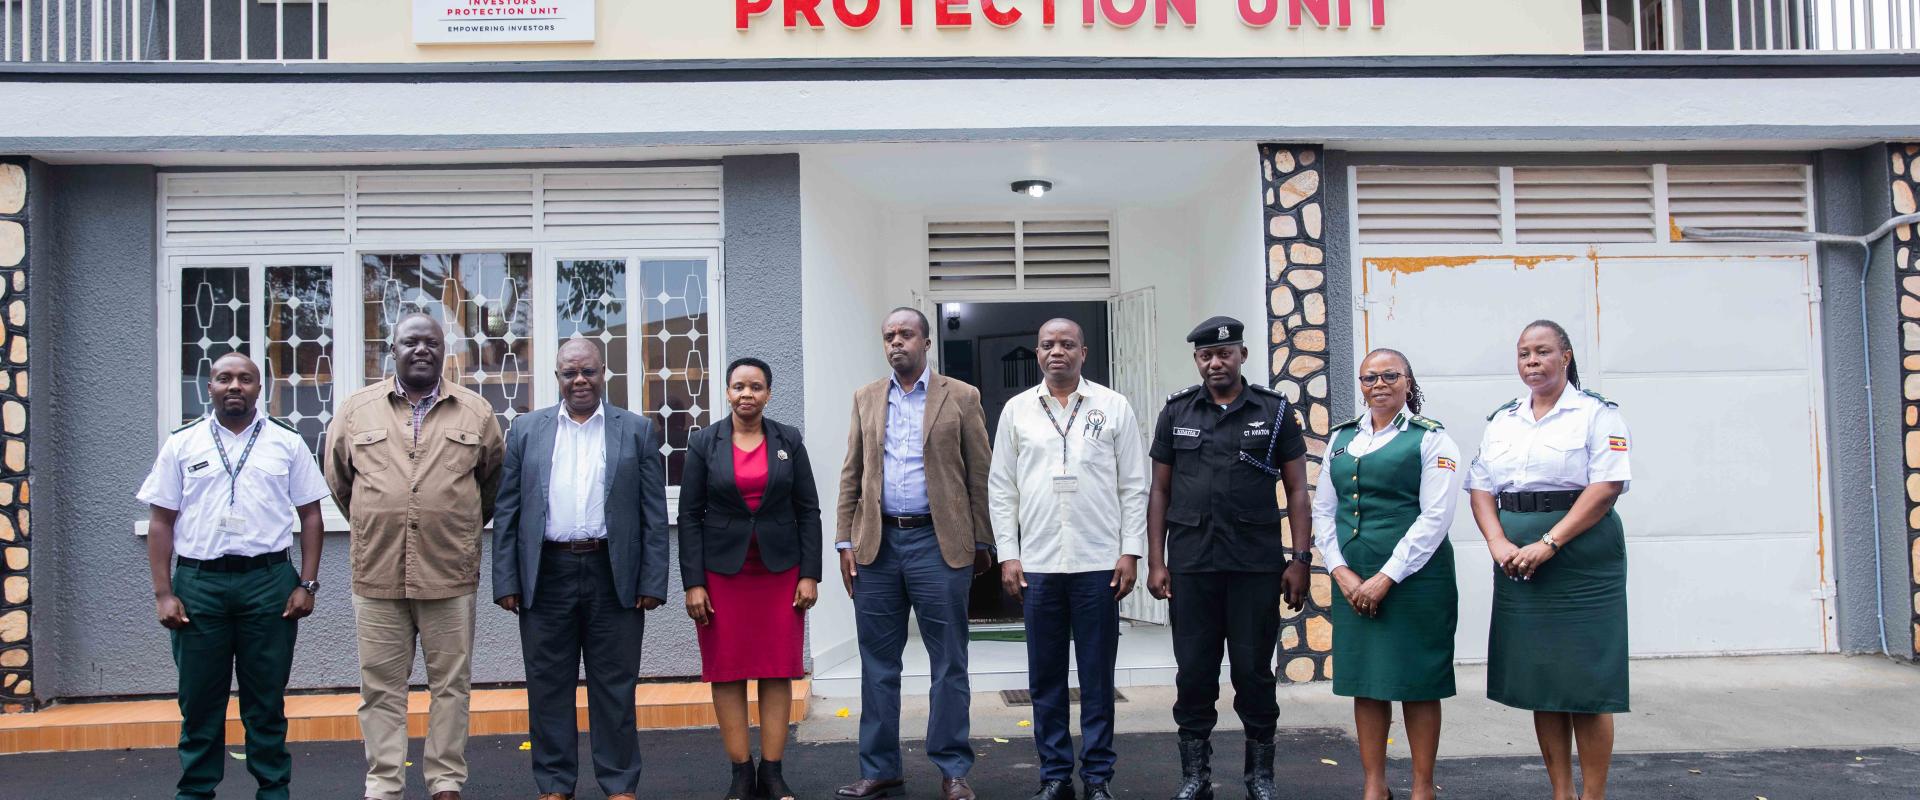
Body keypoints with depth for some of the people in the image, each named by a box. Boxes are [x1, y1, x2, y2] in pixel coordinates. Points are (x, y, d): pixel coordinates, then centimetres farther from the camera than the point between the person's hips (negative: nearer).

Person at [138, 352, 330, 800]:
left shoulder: (287, 443, 6)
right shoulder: (182, 444, 7)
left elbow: (310, 515, 7)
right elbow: (161, 522, 7)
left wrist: (307, 585, -1)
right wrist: (163, 593, 0)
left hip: (268, 581, 0)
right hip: (198, 583, 1)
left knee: (266, 698, 7)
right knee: (199, 700, 7)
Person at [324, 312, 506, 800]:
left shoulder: (476, 411, 6)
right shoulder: (356, 410, 6)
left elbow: (494, 481, 15)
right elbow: (338, 479, 16)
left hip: (450, 575, 0)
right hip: (377, 575, 1)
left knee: (450, 685, 6)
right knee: (381, 688, 6)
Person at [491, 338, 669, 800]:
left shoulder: (637, 431, 5)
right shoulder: (526, 431, 9)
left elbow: (654, 513, 2)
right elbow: (506, 511, 6)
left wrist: (653, 582, -5)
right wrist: (505, 581, -1)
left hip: (614, 576, -1)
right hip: (546, 576, 1)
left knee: (615, 686, 5)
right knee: (549, 686, 7)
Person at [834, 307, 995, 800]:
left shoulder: (961, 398, 3)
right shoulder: (866, 399, 12)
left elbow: (980, 475, 3)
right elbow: (852, 475, 11)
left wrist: (982, 543, 1)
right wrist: (845, 542, 4)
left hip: (939, 543, -3)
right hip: (877, 545, 3)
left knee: (949, 664, 3)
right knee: (878, 663, 8)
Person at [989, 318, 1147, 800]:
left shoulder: (1113, 407, 4)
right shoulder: (1017, 410, 8)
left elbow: (1134, 486, 3)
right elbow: (1001, 488, 8)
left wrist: (1131, 552, -3)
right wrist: (1007, 555, 2)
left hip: (1098, 564, -1)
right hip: (1037, 565, 2)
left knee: (1097, 676, 4)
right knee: (1045, 678, 8)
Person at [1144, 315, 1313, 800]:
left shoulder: (1275, 411, 4)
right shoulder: (1176, 413, 7)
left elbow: (1297, 490, 4)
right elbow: (1160, 491, 9)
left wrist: (1300, 559, -3)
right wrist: (1156, 562, 3)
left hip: (1257, 564, -1)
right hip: (1191, 564, 1)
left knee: (1254, 671, 5)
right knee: (1194, 672, 6)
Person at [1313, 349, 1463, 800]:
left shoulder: (1431, 440, -3)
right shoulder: (1342, 438, 12)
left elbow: (1436, 517, -10)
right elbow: (1323, 510, 11)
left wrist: (1386, 578, -15)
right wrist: (1341, 572, -3)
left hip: (1415, 580, -4)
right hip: (1352, 582, 4)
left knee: (1418, 686, 3)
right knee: (1365, 685, 8)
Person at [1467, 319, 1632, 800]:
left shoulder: (1597, 413, -1)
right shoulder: (1502, 420, 14)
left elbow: (1607, 486, -12)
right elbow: (1481, 488, 10)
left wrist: (1549, 544, -18)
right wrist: (1499, 544, -8)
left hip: (1582, 562, -5)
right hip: (1518, 565, 5)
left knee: (1586, 686, -3)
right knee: (1539, 681, 8)